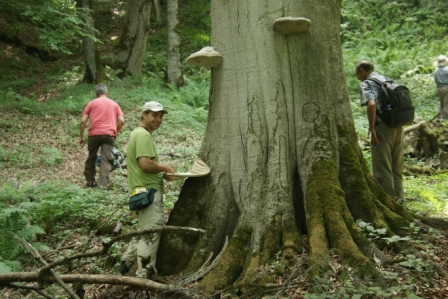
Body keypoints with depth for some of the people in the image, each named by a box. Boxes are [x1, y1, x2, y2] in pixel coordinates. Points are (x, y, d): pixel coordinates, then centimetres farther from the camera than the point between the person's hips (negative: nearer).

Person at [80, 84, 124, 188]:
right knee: (107, 159, -3)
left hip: (94, 134, 0)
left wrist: (81, 137, 10)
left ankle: (90, 181, 25)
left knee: (92, 157, 19)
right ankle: (103, 184, -13)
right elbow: (121, 121, 6)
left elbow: (83, 121, 4)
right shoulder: (114, 104, 16)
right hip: (109, 134, 0)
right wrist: (116, 132, 20)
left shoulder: (92, 103, 11)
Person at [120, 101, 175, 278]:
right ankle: (144, 273, 0)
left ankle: (127, 263, 30)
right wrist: (165, 168, -9)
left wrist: (161, 174, 11)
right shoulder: (143, 135, -14)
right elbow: (145, 164, -25)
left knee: (144, 230, 22)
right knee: (151, 231, -6)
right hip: (149, 190, -11)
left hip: (144, 189, 11)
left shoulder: (139, 133, 19)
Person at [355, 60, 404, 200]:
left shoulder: (366, 84, -5)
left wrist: (372, 129, -19)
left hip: (383, 127, -8)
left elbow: (371, 104, -22)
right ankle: (398, 198, 21)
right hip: (398, 127, 8)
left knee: (383, 168, 0)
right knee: (397, 168, 15)